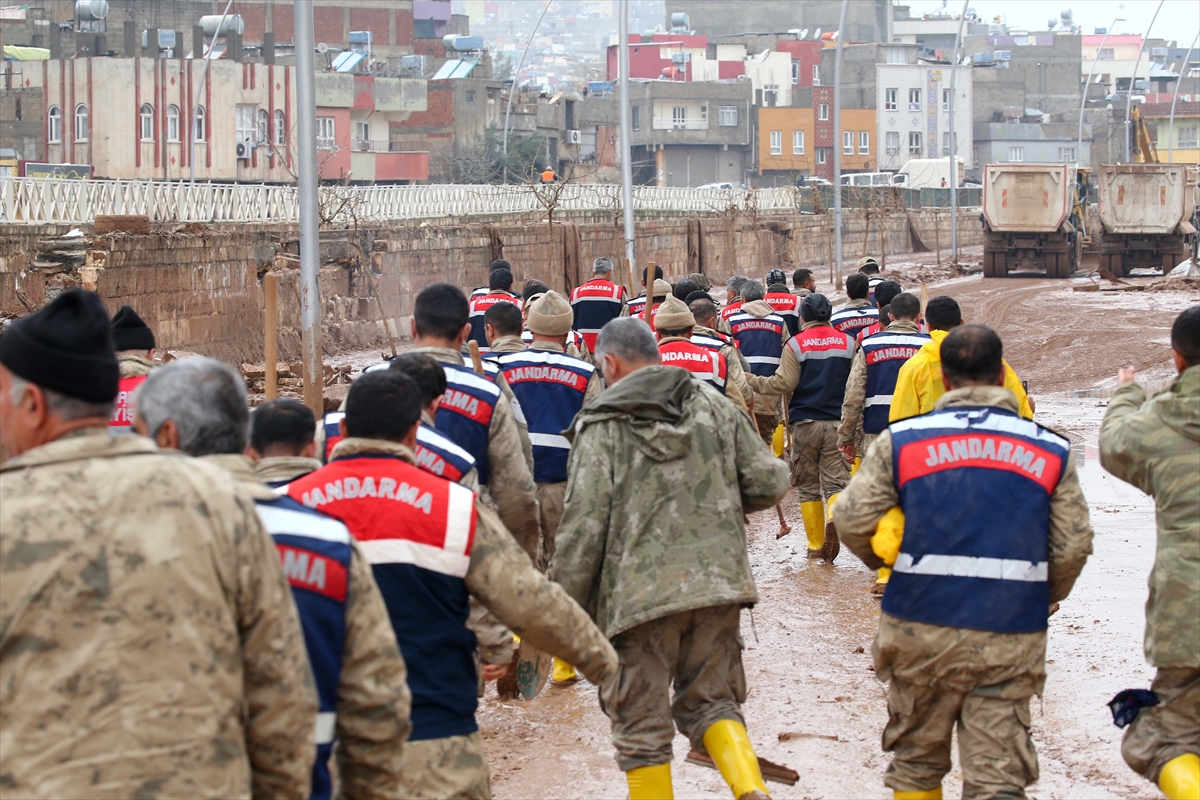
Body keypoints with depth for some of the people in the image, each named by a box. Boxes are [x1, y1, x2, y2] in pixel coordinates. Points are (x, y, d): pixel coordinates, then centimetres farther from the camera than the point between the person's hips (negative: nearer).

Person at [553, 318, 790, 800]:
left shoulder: (602, 426, -4)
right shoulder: (712, 406, 8)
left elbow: (584, 526, -10)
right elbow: (770, 482, 7)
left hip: (640, 593, -4)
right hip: (718, 581, 4)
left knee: (641, 725, 7)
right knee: (710, 700, 16)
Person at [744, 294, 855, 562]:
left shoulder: (796, 344, -4)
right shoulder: (847, 342, 5)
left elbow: (784, 383, -9)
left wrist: (751, 380, 3)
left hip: (805, 423, -1)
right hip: (836, 422, 1)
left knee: (808, 487, 9)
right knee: (835, 481, -2)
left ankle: (816, 545, 10)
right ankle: (833, 519, -33)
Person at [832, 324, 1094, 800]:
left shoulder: (900, 441, 0)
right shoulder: (1051, 451, 3)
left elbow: (852, 520, -3)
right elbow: (1073, 546, 3)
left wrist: (881, 558, 18)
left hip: (921, 626, 0)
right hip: (1012, 636, 0)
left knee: (916, 759, 19)